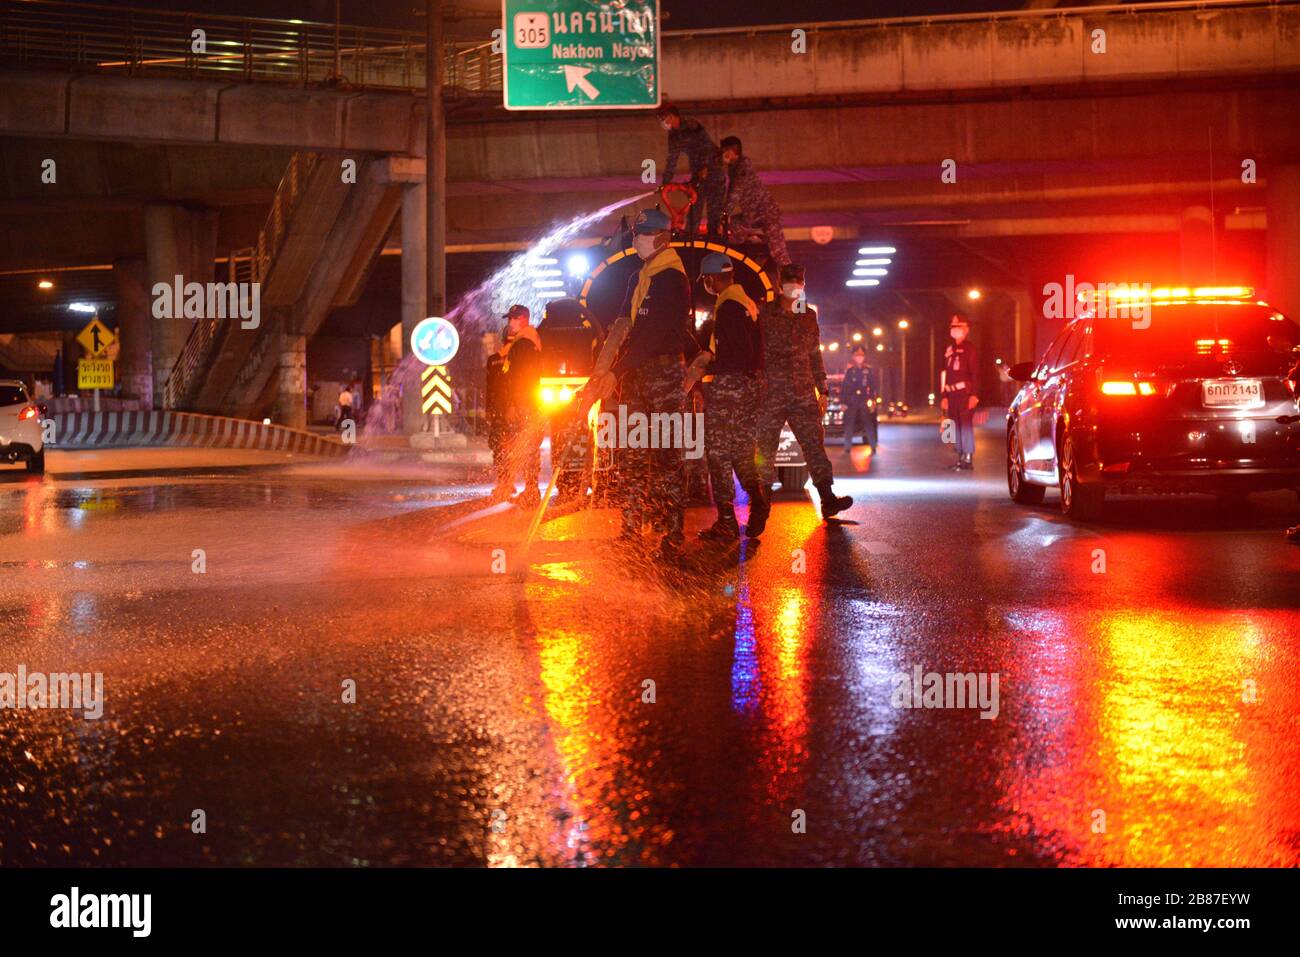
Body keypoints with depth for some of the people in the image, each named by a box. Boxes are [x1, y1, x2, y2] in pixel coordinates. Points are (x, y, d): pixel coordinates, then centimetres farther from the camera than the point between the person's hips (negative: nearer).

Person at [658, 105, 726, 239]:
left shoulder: (692, 126, -16)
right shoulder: (673, 136, 8)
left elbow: (707, 145, -23)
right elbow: (672, 161, 14)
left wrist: (705, 167, -31)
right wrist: (665, 183, 10)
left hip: (713, 167, -7)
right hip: (697, 172, 7)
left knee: (714, 205, -9)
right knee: (694, 206, 3)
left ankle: (714, 237, -6)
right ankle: (690, 238, 5)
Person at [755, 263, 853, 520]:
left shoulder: (808, 316, 13)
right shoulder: (764, 314, 0)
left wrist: (822, 390, 16)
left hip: (803, 393, 4)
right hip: (771, 393, -3)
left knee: (814, 443, -3)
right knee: (765, 448, 0)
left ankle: (828, 499, -5)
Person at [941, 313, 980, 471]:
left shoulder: (969, 349, -3)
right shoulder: (949, 350, 16)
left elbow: (975, 373, -9)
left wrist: (974, 395, -17)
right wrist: (944, 395, 13)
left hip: (965, 394, -7)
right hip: (952, 394, 7)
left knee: (966, 425, -9)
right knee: (957, 426, 8)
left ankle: (969, 459, -7)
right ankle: (961, 457, 14)